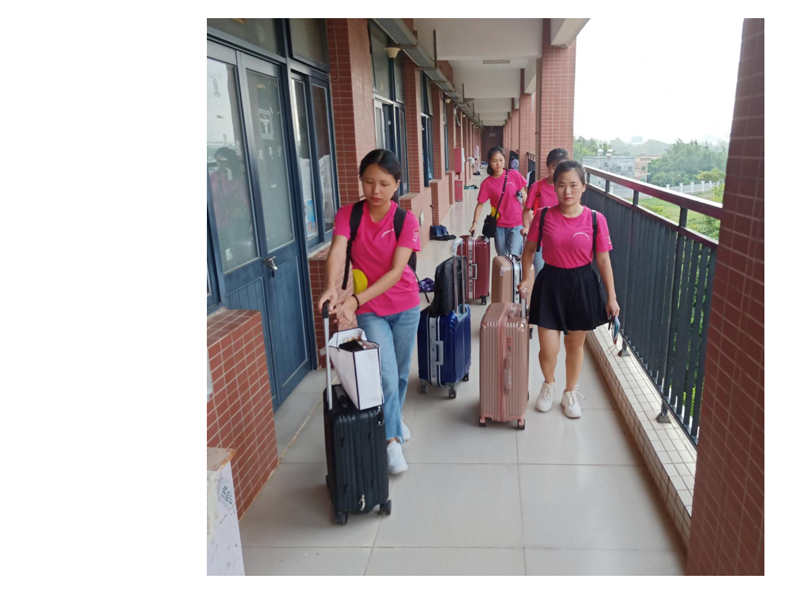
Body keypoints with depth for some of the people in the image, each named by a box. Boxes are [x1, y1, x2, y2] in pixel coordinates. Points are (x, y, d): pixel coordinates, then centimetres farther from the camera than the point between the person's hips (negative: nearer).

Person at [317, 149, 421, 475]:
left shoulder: (406, 220, -13)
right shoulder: (348, 214, -10)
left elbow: (396, 271, -21)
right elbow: (336, 252, -26)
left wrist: (357, 299, -32)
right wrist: (331, 287, -46)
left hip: (405, 306, 1)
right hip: (370, 311, -1)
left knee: (400, 373, 17)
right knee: (386, 376, -11)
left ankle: (393, 420, 44)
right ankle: (393, 440, 8)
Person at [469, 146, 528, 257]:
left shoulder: (514, 174, -5)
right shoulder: (486, 183, -4)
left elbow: (524, 197, 1)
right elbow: (480, 203, 1)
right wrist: (475, 222, -12)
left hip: (516, 224, -1)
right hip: (499, 225, 1)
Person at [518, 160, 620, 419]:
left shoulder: (595, 219, -8)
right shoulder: (543, 215, -7)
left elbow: (604, 260, -2)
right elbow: (529, 249, 7)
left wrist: (612, 297, 0)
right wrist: (526, 278, -1)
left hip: (582, 285, 0)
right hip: (550, 283, 0)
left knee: (575, 345, 15)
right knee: (548, 348, -1)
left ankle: (570, 393, 38)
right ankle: (548, 384, 32)